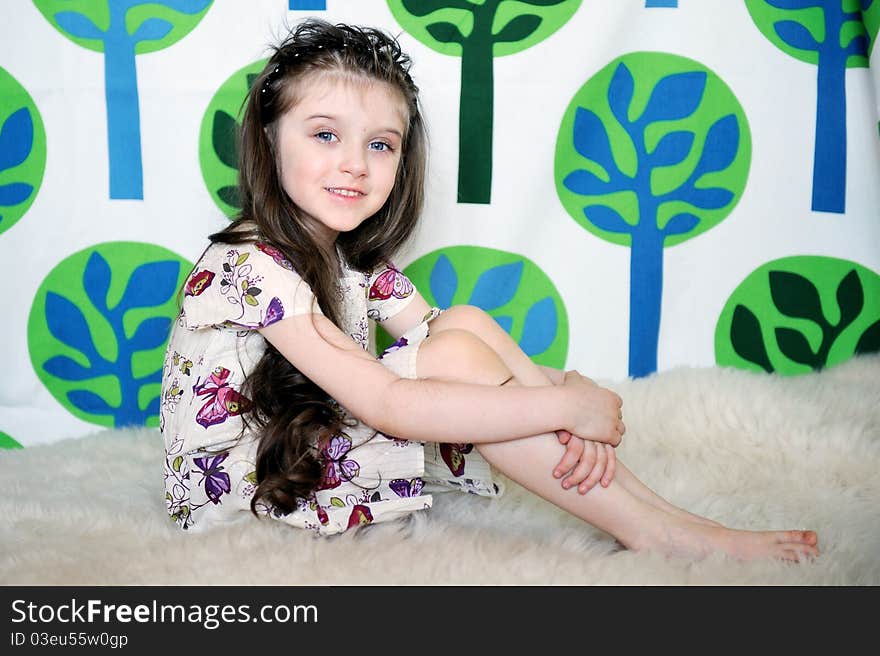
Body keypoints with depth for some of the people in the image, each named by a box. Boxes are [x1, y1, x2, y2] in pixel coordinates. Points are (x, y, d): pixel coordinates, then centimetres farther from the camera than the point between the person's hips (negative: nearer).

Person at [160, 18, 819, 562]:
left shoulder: (357, 256, 3)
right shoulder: (252, 264, -25)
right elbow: (388, 404, -32)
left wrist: (562, 392, -25)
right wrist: (566, 402, -29)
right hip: (237, 486, -8)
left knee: (465, 322, -11)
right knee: (458, 351, -24)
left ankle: (652, 509, -12)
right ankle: (652, 532, -17)